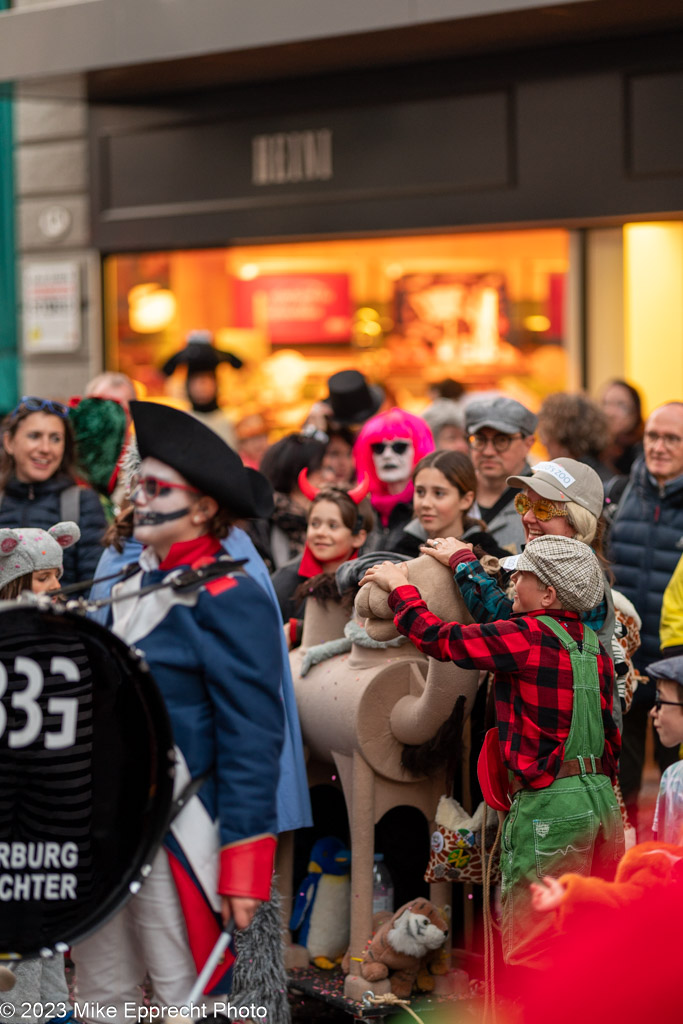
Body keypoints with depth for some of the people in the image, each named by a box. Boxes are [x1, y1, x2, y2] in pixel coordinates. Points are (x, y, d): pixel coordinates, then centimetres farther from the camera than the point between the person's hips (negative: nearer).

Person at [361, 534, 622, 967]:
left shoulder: (528, 636, -8)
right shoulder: (593, 645, 13)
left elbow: (437, 638, 0)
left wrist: (399, 587, 13)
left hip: (549, 802, -8)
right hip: (602, 798, 8)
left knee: (528, 947, -4)